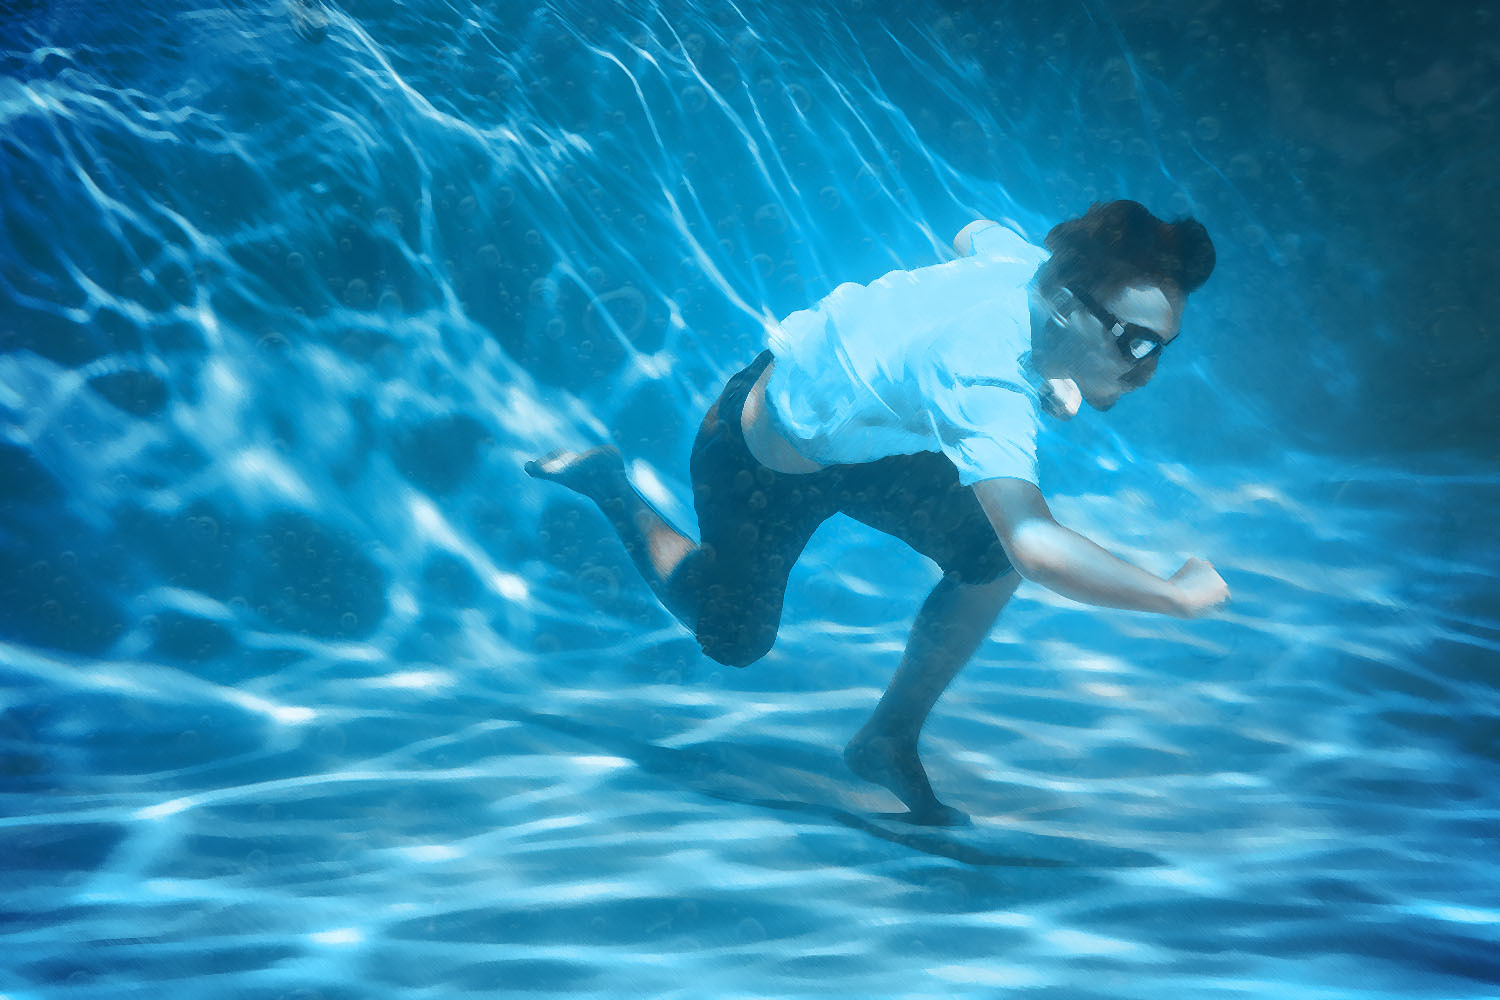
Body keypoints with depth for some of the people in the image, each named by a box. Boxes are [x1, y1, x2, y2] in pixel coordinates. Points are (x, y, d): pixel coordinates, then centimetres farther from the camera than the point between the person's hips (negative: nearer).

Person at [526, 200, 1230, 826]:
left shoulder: (1037, 265, -18)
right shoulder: (986, 385, -45)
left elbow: (974, 234, 7)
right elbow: (1036, 544, -57)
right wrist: (1177, 596, -50)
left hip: (867, 430, 7)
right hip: (763, 457, -7)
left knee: (990, 556, -13)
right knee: (734, 641, 15)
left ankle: (890, 741, 7)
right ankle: (611, 488, 35)